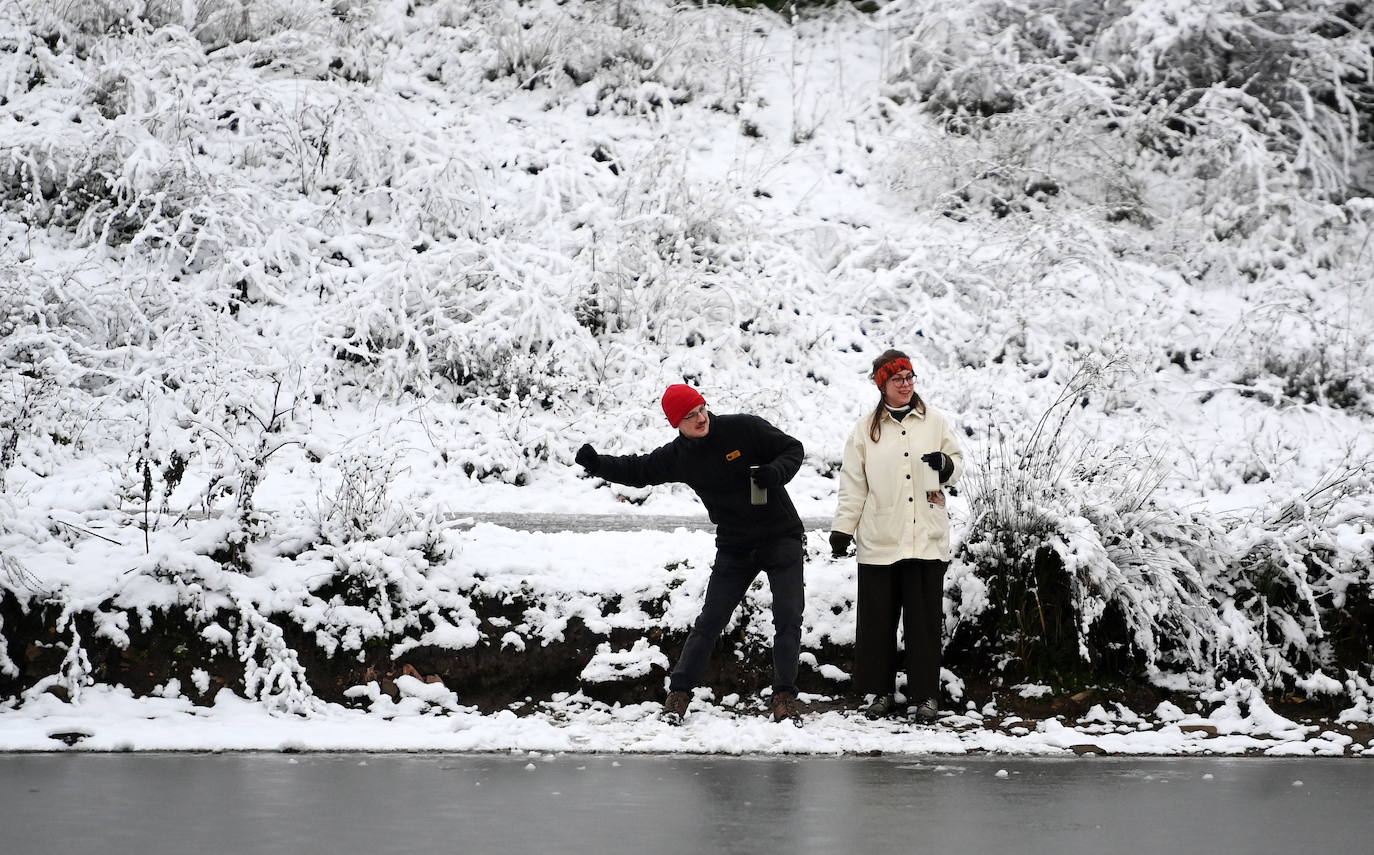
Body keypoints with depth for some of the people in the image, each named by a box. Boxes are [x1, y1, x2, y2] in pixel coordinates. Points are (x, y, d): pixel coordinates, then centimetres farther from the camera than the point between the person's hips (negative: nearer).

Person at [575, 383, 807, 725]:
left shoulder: (745, 428, -12)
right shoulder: (678, 456, -3)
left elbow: (792, 449, -5)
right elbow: (638, 470, 8)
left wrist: (776, 472, -26)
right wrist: (598, 464, -8)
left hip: (781, 539, -2)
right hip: (735, 549, 2)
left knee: (788, 618, -6)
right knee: (709, 621, 2)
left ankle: (785, 696, 3)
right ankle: (679, 691, 11)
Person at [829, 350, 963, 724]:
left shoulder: (934, 421, 6)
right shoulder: (866, 429, 5)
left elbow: (958, 462, 11)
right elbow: (853, 483, 6)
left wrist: (946, 465, -11)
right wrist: (842, 528, 2)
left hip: (926, 539, 0)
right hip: (879, 541, 0)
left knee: (924, 619, 1)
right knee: (877, 619, 4)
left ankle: (925, 695, 8)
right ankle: (879, 690, 16)